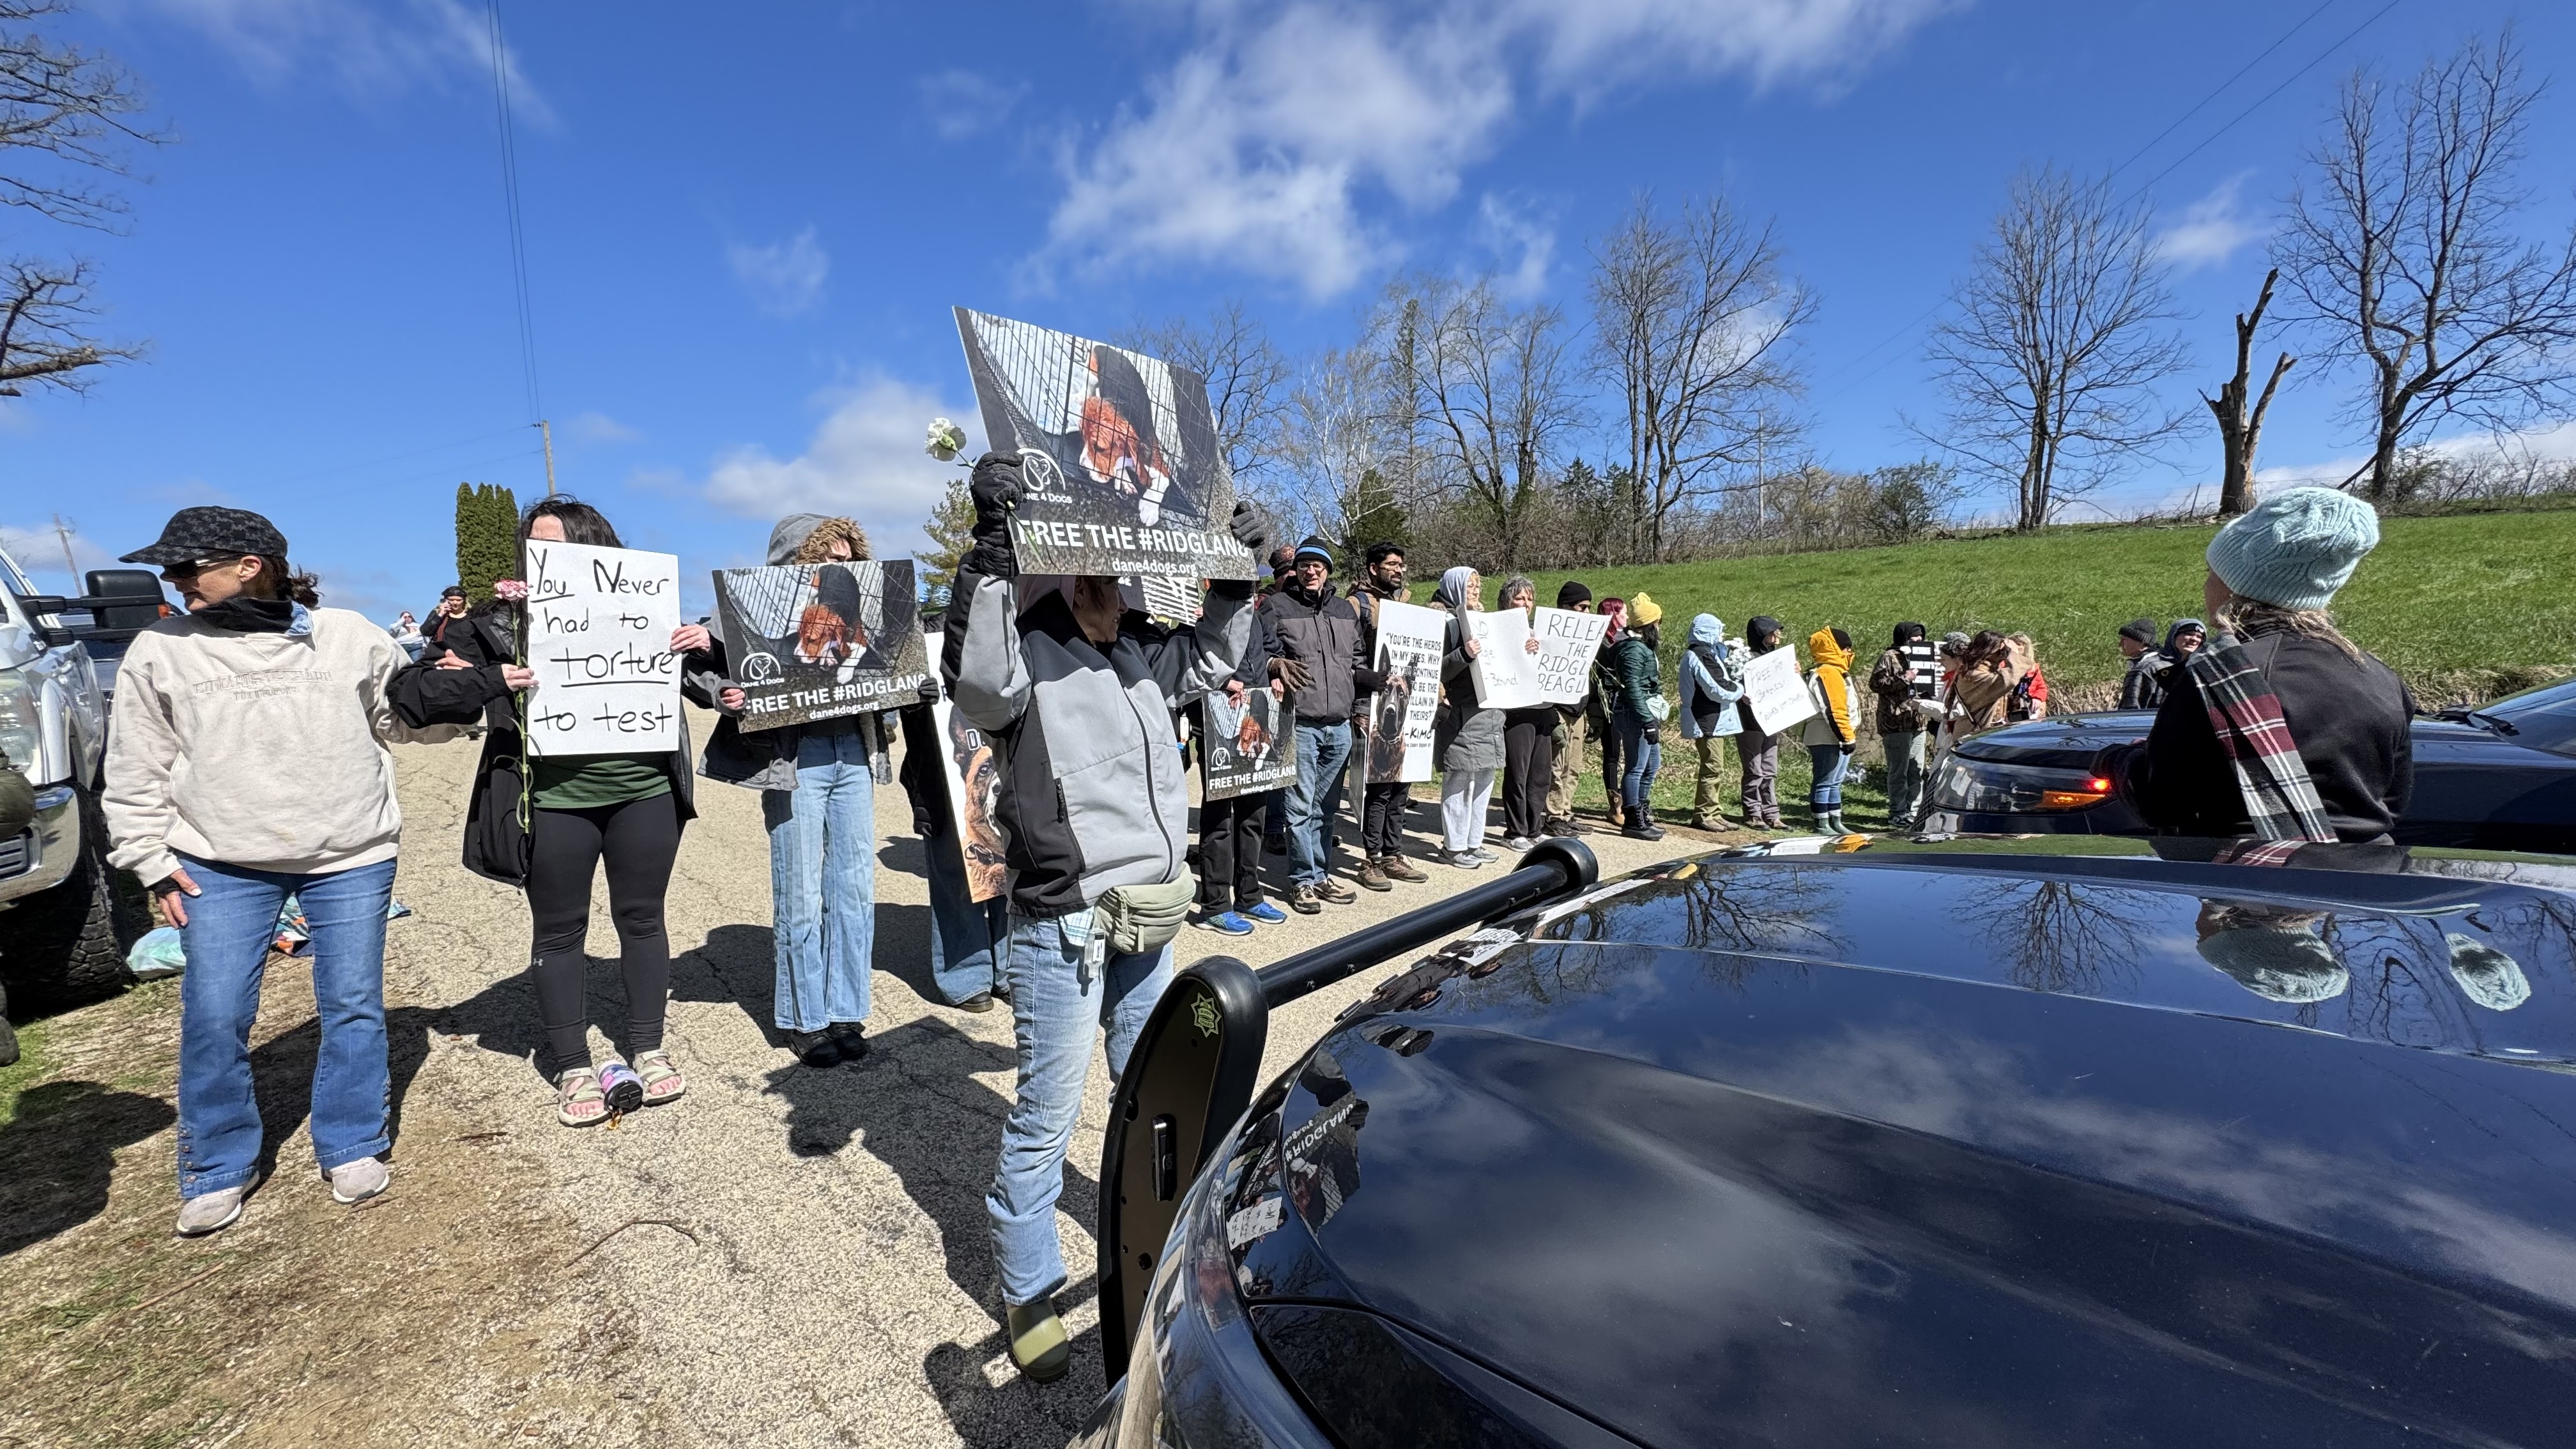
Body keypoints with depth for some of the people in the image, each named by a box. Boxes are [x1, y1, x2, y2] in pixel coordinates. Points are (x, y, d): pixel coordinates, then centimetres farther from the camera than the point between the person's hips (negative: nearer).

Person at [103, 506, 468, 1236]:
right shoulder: (159, 651, 2)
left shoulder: (349, 637, -2)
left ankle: (352, 1149, 23)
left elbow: (407, 717, 7)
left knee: (353, 1006, 5)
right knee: (212, 1017, 2)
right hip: (221, 866, 1)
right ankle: (219, 1170, 23)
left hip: (352, 859, -1)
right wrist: (152, 861, 4)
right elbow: (137, 772, 7)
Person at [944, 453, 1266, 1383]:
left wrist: (1239, 571, 17)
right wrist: (994, 546, -36)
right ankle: (1028, 1292, 27)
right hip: (1063, 927, -7)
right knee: (1046, 1117, 5)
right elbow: (979, 679, -34)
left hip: (1147, 920, 7)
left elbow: (1211, 657, 25)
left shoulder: (1140, 652, 9)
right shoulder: (1026, 652, -12)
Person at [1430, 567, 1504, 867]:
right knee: (1460, 782, -4)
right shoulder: (1446, 622, -7)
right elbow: (1438, 671, -16)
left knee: (1484, 779, 12)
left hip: (1488, 711, 9)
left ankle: (1473, 842, 22)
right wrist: (1464, 655, -29)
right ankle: (1453, 847, 6)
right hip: (1460, 714, -9)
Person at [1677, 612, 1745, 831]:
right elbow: (1719, 690, -21)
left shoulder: (1701, 654, 17)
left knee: (1714, 767, 14)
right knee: (1712, 767, -6)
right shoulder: (1702, 657, -17)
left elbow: (1717, 682, 21)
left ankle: (1713, 814, 20)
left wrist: (1735, 686, 4)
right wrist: (1740, 689, -5)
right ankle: (1704, 815, 0)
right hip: (1709, 722, -11)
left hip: (1712, 721, 11)